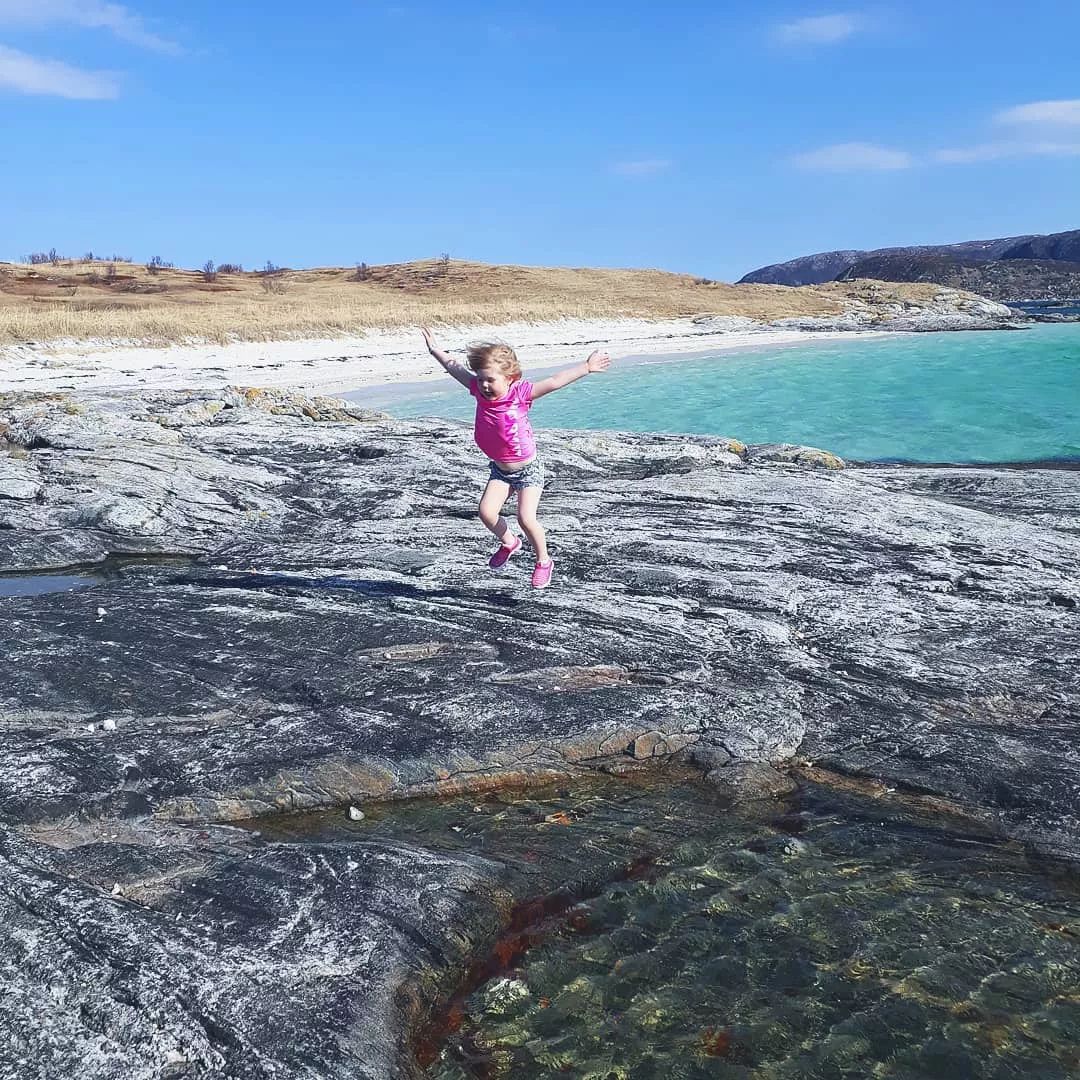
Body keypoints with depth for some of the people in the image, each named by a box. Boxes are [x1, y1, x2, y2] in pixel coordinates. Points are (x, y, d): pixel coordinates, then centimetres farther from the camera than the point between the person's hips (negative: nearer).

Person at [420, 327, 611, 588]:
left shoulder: (520, 393, -20)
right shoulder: (480, 390, -7)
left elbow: (555, 381, -26)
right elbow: (455, 369, 6)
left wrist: (586, 367, -30)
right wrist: (435, 350, 15)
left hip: (528, 469, -5)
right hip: (500, 469, 5)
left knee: (526, 518, -14)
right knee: (486, 511, -9)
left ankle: (543, 561, 11)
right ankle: (509, 542, 22)